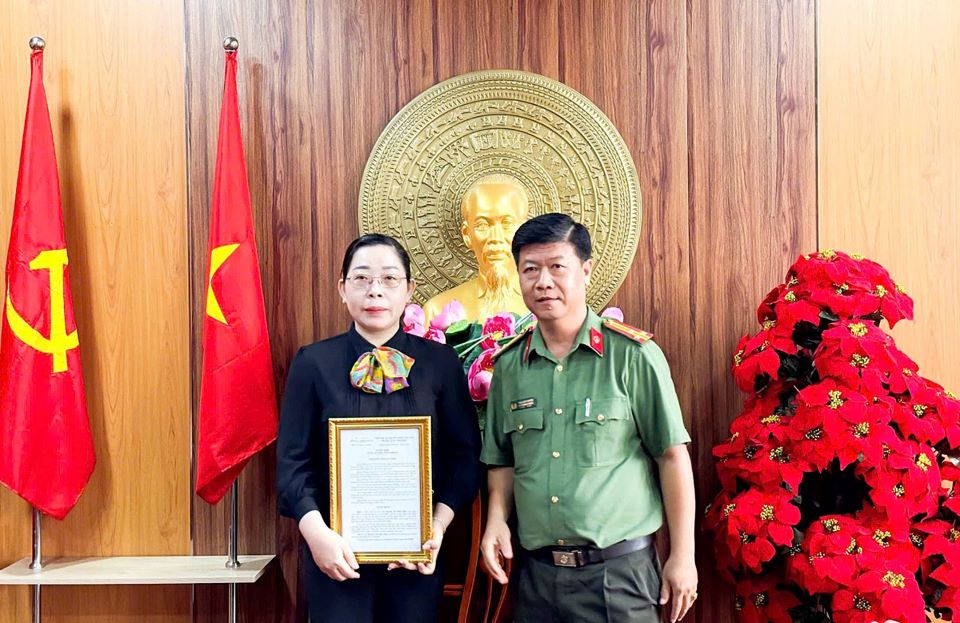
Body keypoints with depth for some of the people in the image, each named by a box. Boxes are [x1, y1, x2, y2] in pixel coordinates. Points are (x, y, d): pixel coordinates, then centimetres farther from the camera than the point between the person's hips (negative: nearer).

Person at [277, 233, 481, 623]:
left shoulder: (441, 362, 0)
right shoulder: (313, 363, -2)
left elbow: (465, 454, 1)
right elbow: (293, 461, -3)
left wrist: (439, 526, -10)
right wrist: (318, 535, -14)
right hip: (338, 551, -1)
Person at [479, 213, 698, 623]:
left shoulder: (633, 355, -9)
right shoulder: (508, 366, 3)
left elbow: (672, 457, -6)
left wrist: (682, 556, -5)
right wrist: (496, 520, -3)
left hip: (618, 569, -3)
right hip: (535, 571, 4)